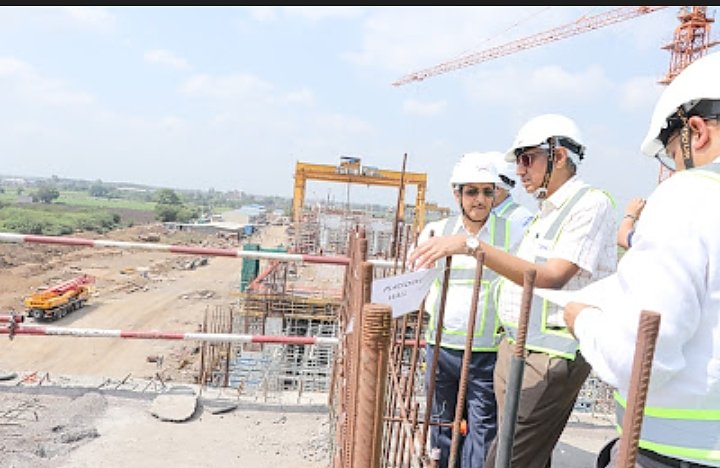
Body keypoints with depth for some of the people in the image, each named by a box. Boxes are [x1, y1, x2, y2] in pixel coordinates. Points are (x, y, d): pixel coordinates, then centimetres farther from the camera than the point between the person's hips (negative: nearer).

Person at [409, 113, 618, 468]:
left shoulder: (591, 203, -11)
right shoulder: (545, 211, 17)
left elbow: (549, 279, -22)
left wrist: (472, 245, -29)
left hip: (549, 357, -8)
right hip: (514, 347, 9)